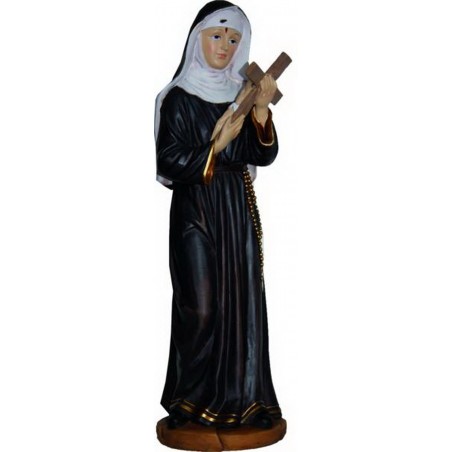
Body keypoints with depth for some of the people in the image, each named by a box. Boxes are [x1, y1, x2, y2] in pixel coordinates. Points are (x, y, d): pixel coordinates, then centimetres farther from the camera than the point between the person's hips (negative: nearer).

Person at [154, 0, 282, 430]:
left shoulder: (242, 93, 9)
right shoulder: (179, 98, -3)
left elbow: (263, 155, 0)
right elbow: (169, 161, -9)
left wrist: (261, 112, -15)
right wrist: (218, 144, -17)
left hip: (238, 210, 4)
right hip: (195, 210, -4)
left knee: (243, 302, 2)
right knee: (200, 308, -4)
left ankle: (241, 396, 12)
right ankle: (189, 400, 10)